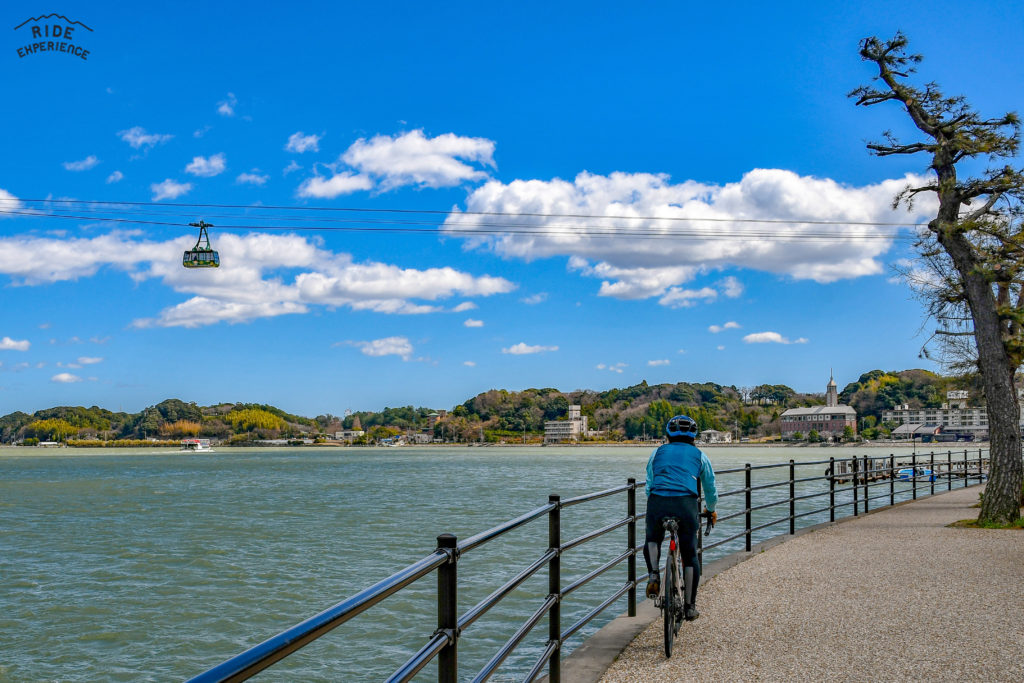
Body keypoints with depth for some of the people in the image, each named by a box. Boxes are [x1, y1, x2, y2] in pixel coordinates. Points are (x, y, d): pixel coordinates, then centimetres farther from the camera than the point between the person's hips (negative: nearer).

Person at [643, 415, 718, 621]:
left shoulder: (658, 452, 23)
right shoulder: (699, 455, 21)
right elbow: (711, 489, 30)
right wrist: (710, 510, 48)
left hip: (657, 502, 1)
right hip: (686, 503, -1)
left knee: (652, 541, 28)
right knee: (690, 555, 14)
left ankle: (653, 574, 1)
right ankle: (690, 606, 16)